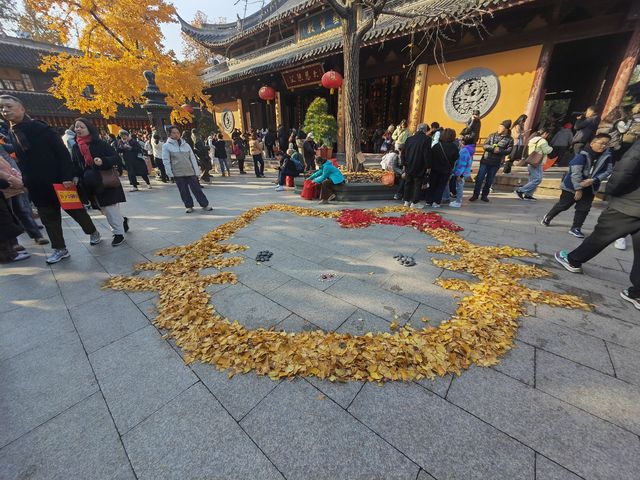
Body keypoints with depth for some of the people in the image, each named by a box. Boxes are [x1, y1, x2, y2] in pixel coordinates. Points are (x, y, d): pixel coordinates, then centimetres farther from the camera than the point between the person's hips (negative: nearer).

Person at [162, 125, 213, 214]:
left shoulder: (185, 144, 9)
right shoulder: (166, 146, 1)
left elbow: (193, 158, 8)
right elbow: (166, 161, -3)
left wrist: (197, 171, 2)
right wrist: (170, 174, -10)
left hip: (190, 172, 2)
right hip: (178, 173, -1)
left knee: (197, 188, 1)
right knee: (184, 191, 5)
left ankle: (205, 205, 8)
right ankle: (189, 206, 17)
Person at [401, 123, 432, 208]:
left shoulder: (409, 139, 5)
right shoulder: (427, 139, -9)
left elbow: (403, 153, 9)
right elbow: (427, 154, -14)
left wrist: (404, 164, 15)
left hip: (409, 166, 4)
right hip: (420, 167, -4)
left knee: (408, 183, 16)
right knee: (418, 184, 4)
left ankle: (406, 201, 19)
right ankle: (414, 203, 3)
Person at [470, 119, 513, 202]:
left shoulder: (509, 139, 2)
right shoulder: (492, 135, 7)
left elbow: (509, 150, -5)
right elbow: (485, 145, -1)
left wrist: (499, 151, -21)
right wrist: (493, 148, -17)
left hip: (496, 163, 0)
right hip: (485, 160, 0)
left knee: (489, 180, 6)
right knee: (479, 178, -2)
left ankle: (485, 195, 17)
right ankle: (475, 195, 5)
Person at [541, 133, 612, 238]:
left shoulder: (607, 156, -5)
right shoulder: (582, 155, -20)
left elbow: (607, 171, -1)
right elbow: (575, 172, -21)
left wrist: (593, 180, -19)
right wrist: (578, 189, -20)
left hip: (589, 187, 5)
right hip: (572, 185, -5)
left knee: (584, 209, 3)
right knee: (563, 205, 7)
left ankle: (576, 228, 11)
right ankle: (548, 217, 28)